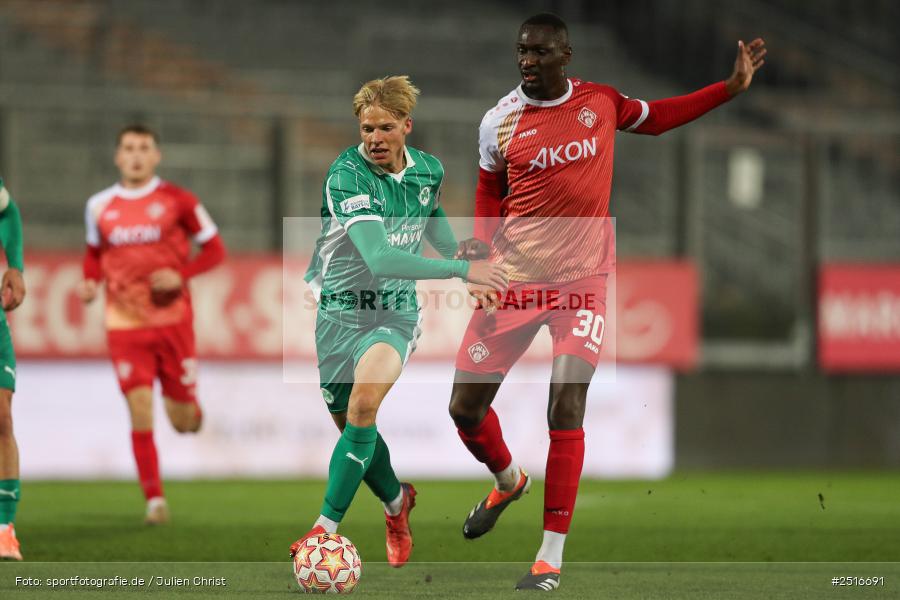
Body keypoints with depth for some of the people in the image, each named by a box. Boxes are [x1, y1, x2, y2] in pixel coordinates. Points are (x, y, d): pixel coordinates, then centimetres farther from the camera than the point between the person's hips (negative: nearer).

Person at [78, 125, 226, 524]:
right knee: (140, 411, -11)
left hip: (173, 321, -1)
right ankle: (154, 499, -4)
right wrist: (91, 283, 1)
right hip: (124, 324, 1)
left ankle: (189, 406, 42)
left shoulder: (177, 201, -2)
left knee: (183, 422, 4)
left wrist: (181, 274, -14)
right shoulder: (99, 206, 5)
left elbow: (215, 249, 2)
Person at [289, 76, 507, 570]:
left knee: (363, 402, -25)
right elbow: (379, 258, -31)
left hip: (394, 311, 1)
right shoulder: (347, 174, -20)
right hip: (337, 308, -1)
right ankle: (396, 502, 38)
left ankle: (326, 527, -24)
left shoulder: (429, 170, -1)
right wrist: (462, 270, -32)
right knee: (352, 426, 6)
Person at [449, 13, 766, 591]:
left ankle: (552, 559, -8)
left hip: (584, 278, -1)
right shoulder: (500, 121, -2)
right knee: (466, 406, 0)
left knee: (566, 408, -15)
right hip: (515, 277, 1)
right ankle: (509, 481, 36)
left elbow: (656, 117, 21)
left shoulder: (600, 100, 1)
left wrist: (733, 86, 18)